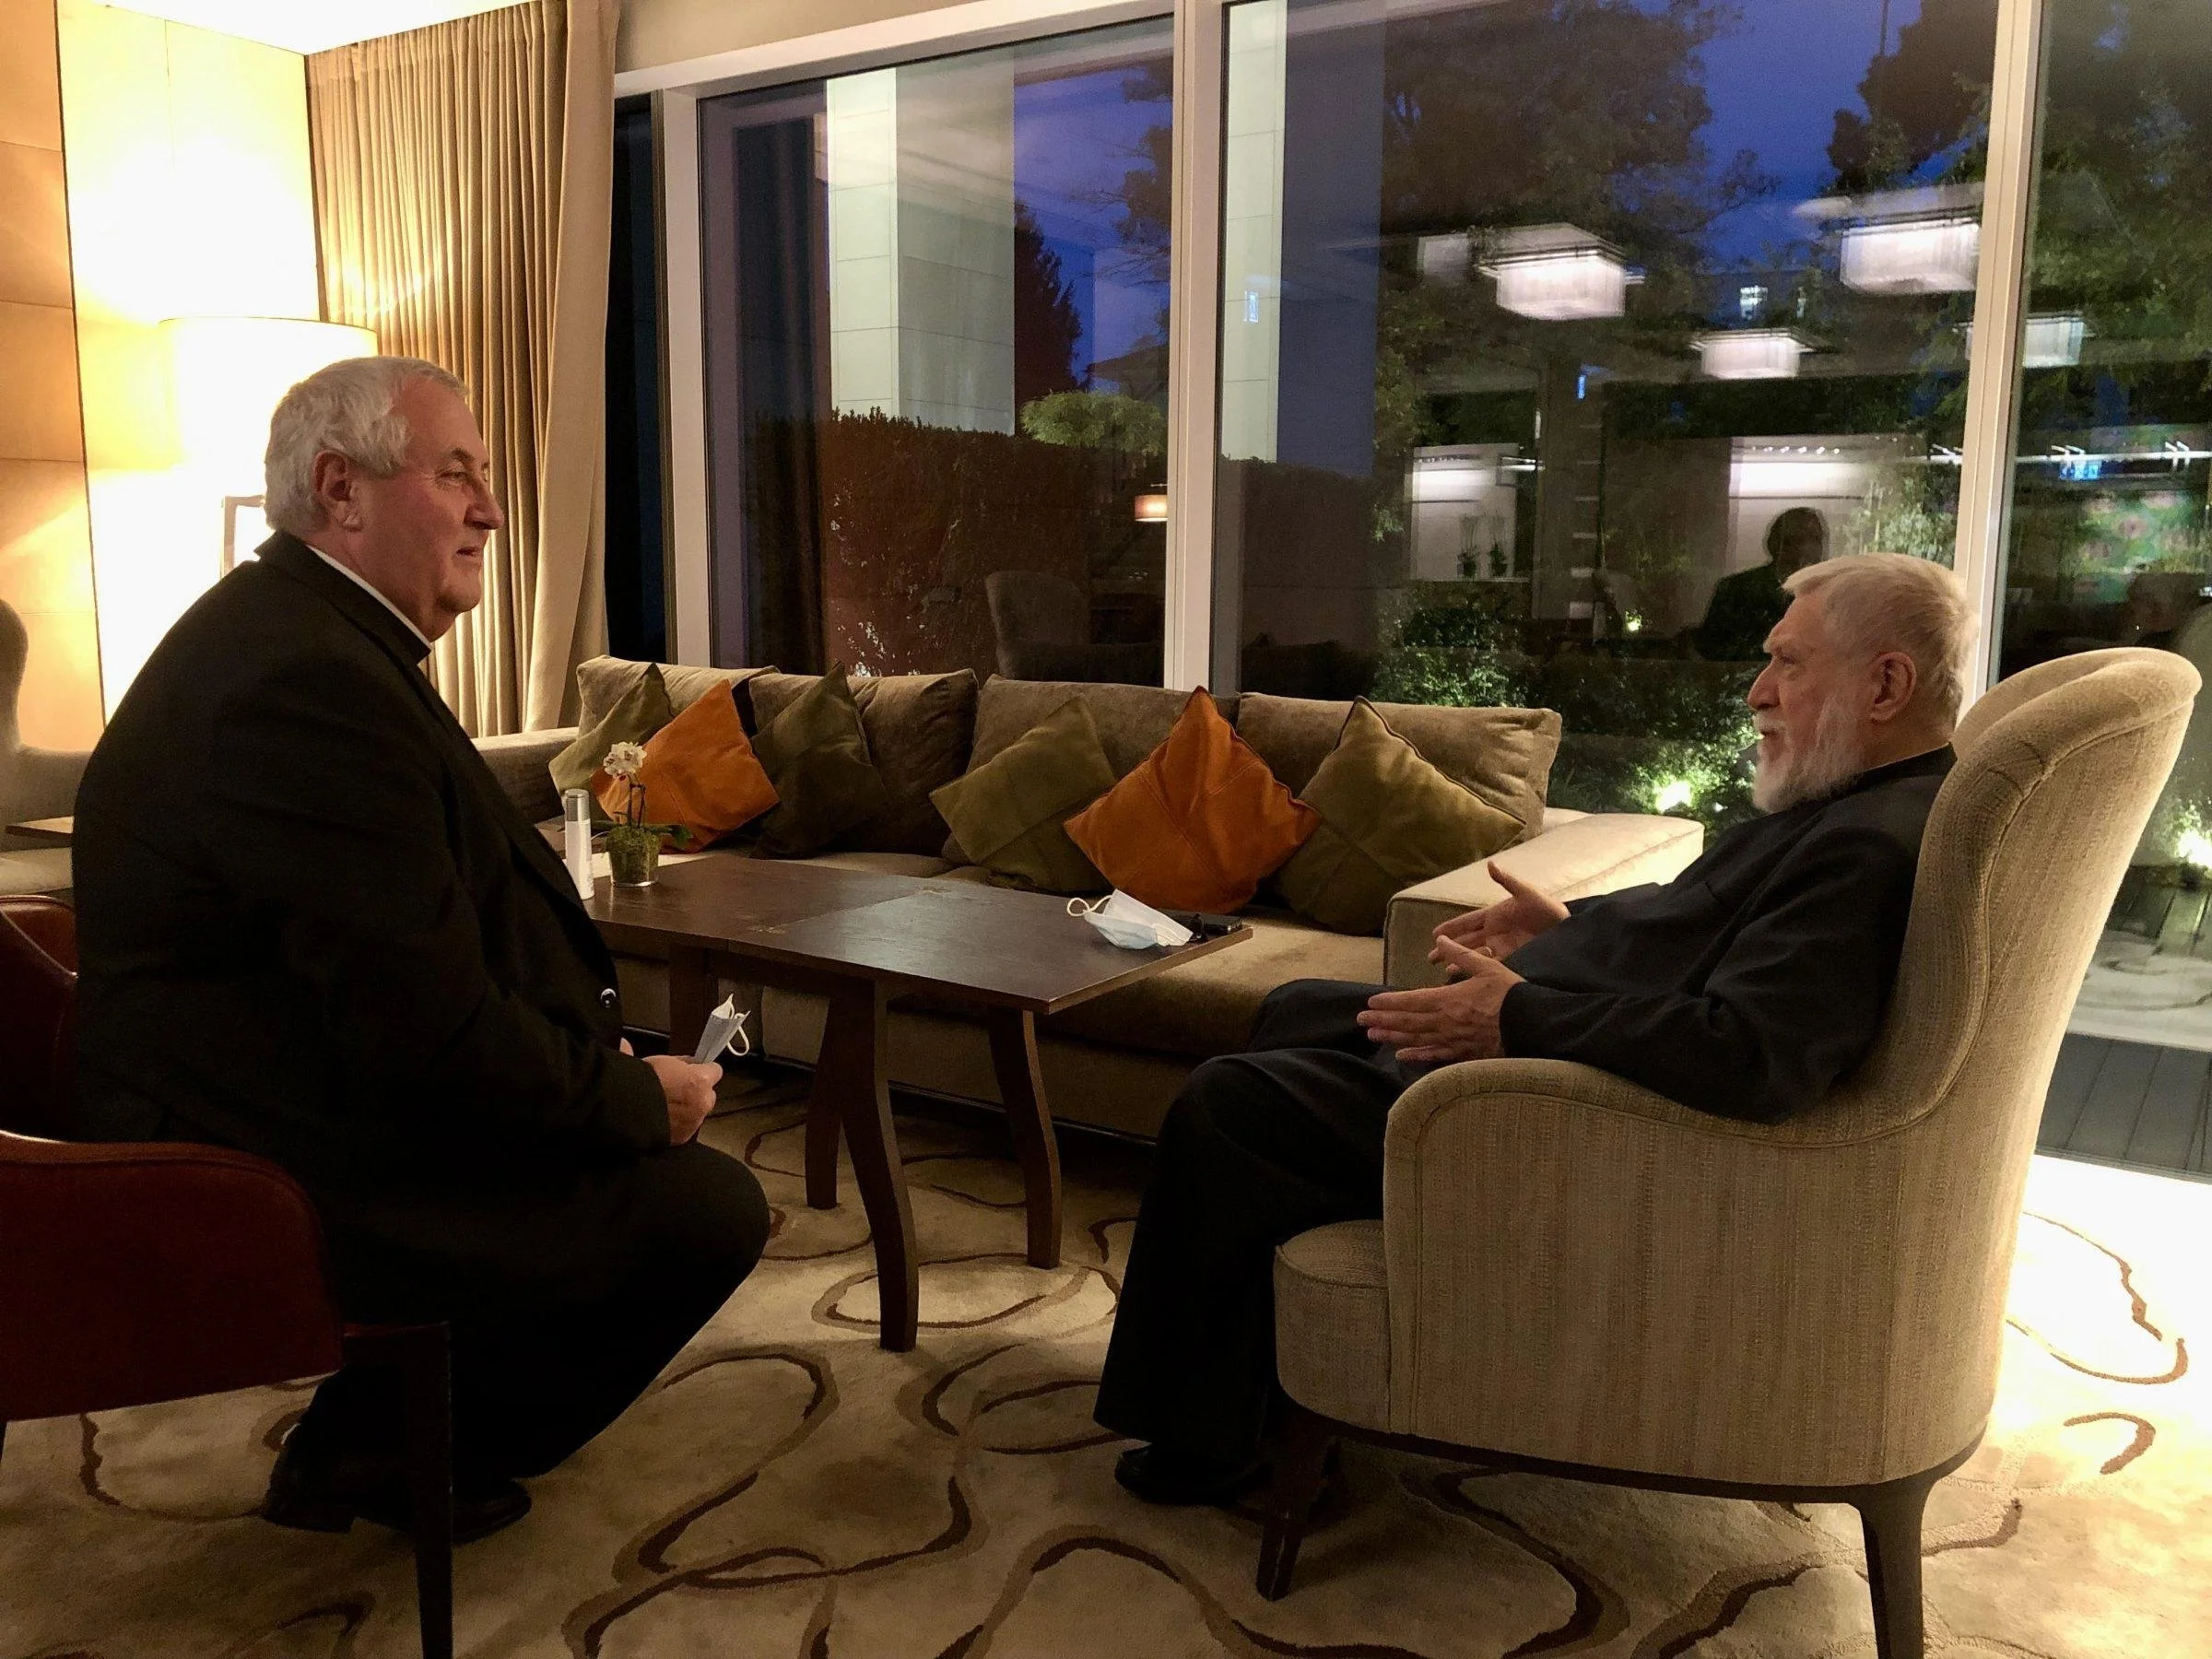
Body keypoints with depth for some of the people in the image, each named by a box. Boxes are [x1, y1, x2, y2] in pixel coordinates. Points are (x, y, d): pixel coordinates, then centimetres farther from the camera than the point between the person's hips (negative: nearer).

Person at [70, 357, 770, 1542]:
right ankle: (395, 1460, 13)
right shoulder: (313, 685, -27)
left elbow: (427, 936, 10)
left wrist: (612, 1074, 2)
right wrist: (641, 1100, -12)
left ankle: (377, 1427, 25)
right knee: (713, 1208, -8)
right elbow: (437, 1043, -28)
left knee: (653, 1129, 18)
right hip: (288, 1194, -11)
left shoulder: (283, 627, 8)